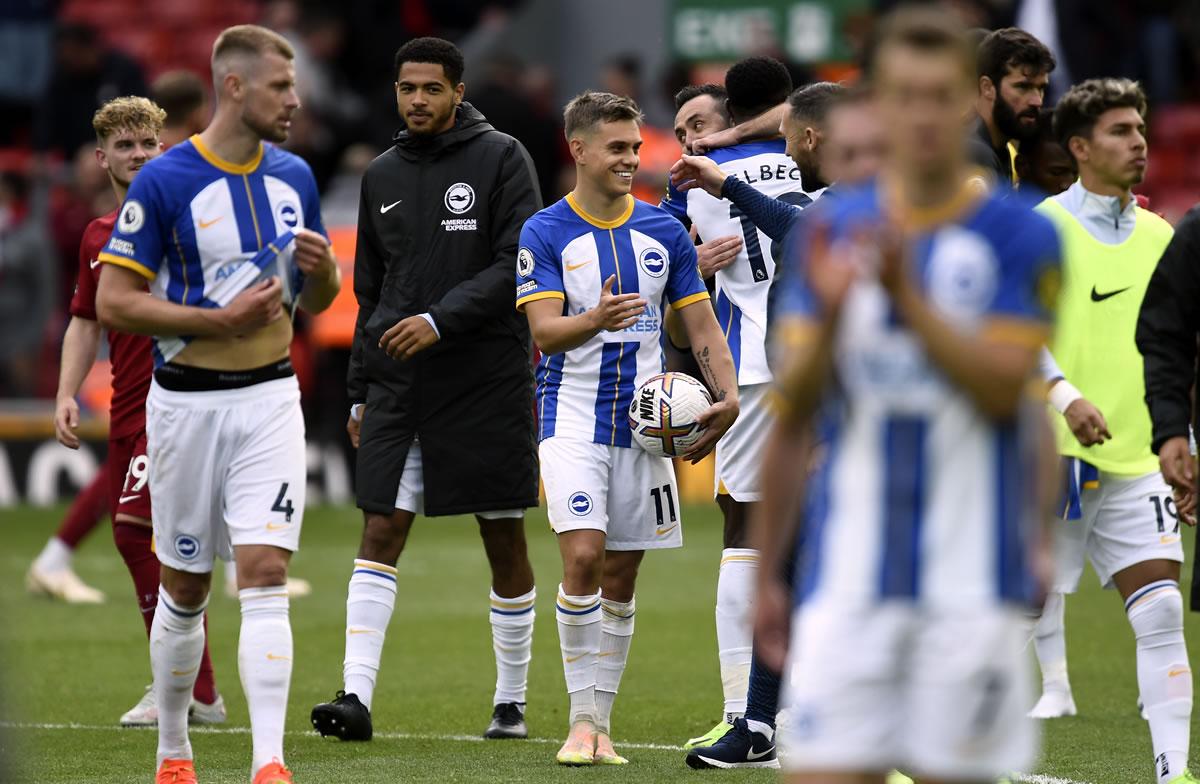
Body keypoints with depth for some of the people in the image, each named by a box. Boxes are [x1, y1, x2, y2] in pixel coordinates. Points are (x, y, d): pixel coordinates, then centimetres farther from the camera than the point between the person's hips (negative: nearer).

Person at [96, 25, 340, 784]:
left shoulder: (294, 177, 6)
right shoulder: (164, 181, -11)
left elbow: (320, 298, 16)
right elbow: (114, 301, -12)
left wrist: (321, 269, -8)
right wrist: (221, 321, -20)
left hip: (271, 399, 3)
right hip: (189, 401, -3)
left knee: (266, 575, -10)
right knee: (185, 588, 8)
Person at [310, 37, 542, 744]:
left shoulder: (502, 159, -2)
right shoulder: (383, 176, 13)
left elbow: (521, 263, -11)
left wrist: (442, 320, -20)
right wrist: (361, 391, 14)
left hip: (488, 382, -4)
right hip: (398, 387, 4)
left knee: (505, 539, 5)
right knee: (381, 531, -7)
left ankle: (512, 701, 15)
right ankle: (357, 696, -13)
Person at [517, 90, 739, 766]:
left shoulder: (664, 233, 7)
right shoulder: (546, 233, -3)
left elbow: (703, 328, 8)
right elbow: (544, 330, -12)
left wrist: (727, 395, -8)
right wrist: (593, 321, -33)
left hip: (645, 421, 4)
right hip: (573, 418, -3)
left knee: (621, 576, 6)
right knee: (583, 558, -17)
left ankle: (602, 722, 14)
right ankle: (582, 719, -9)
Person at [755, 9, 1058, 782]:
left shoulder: (1020, 237, 0)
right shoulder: (830, 230, 8)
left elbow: (1003, 386, -12)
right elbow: (792, 412, 9)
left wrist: (906, 296, -19)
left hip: (972, 585, -2)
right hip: (846, 580, 2)